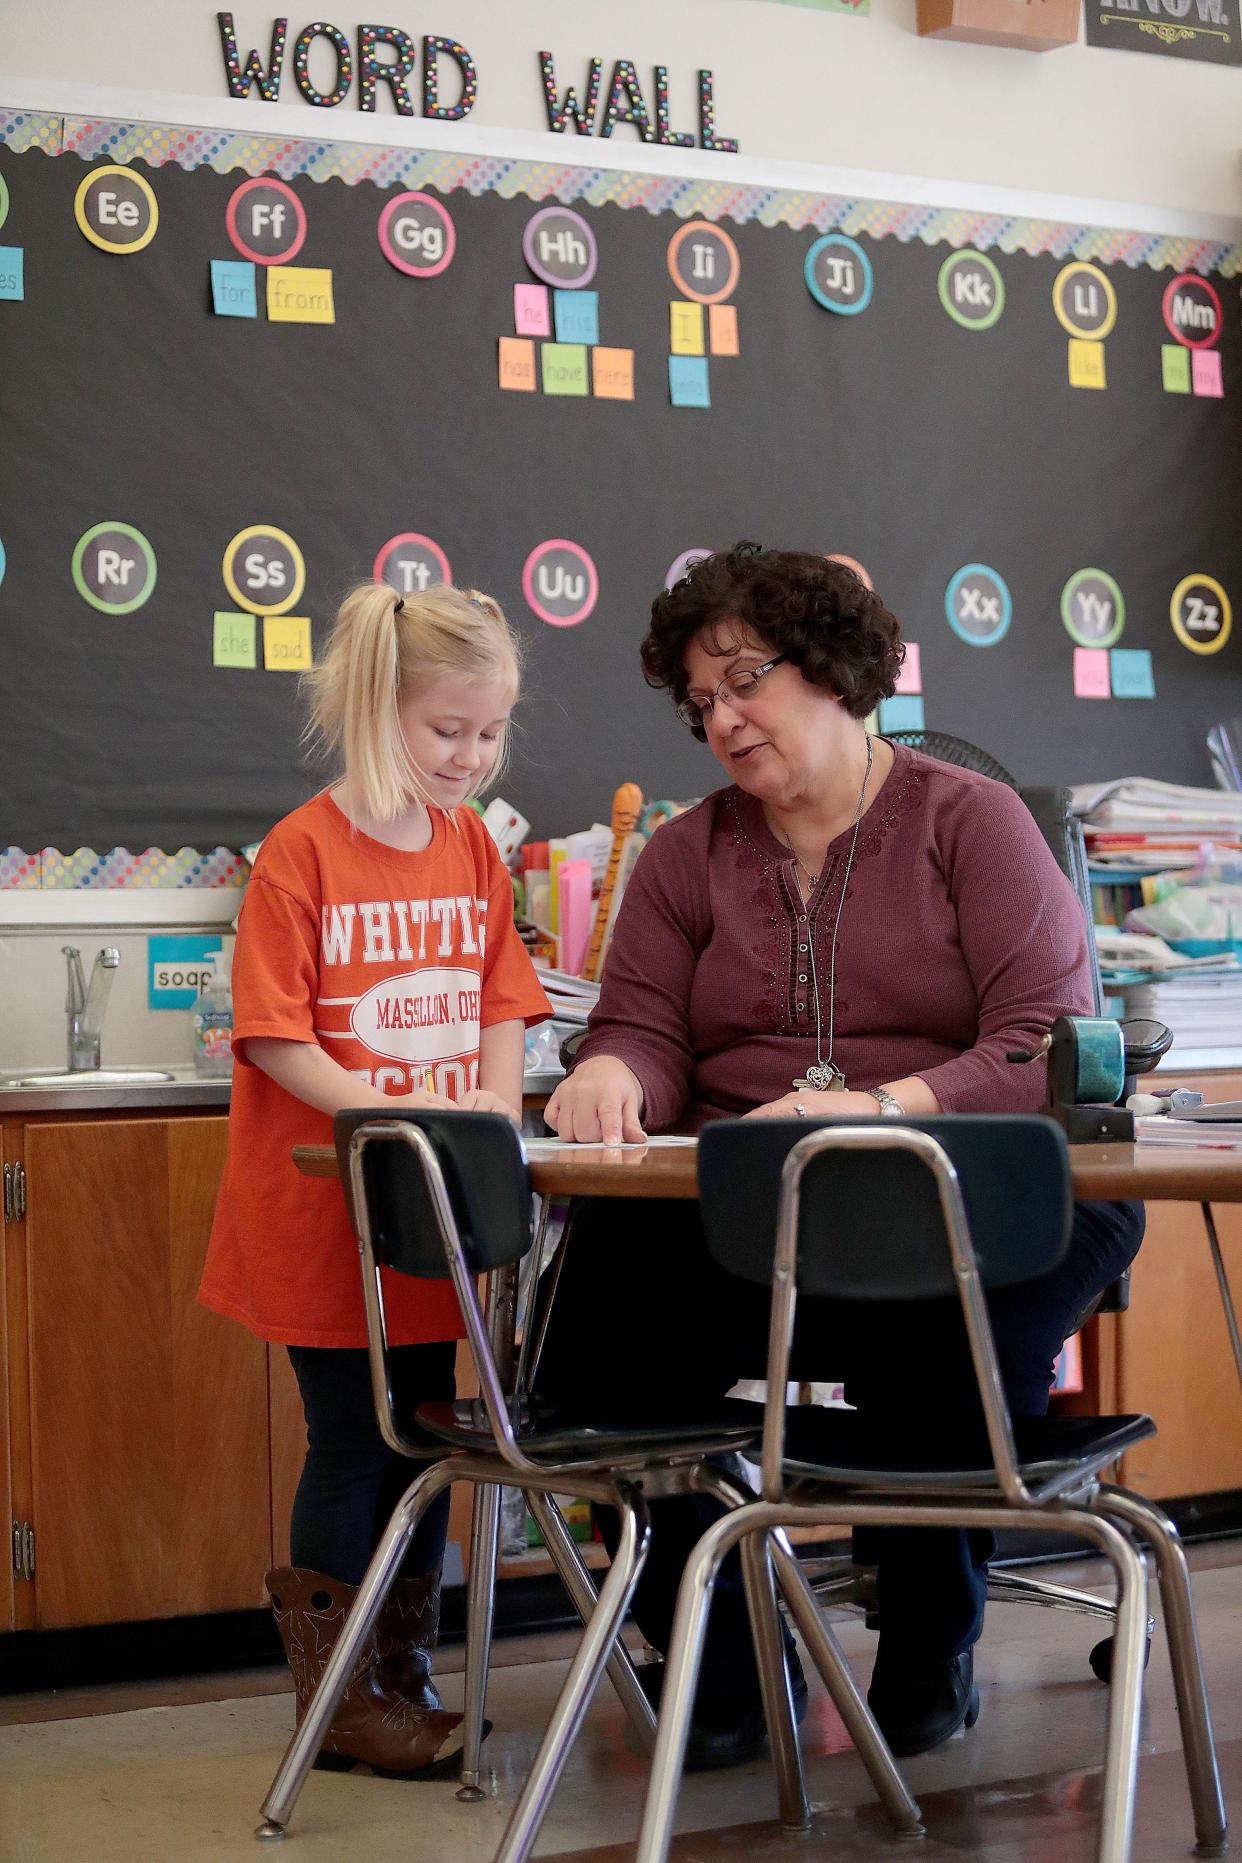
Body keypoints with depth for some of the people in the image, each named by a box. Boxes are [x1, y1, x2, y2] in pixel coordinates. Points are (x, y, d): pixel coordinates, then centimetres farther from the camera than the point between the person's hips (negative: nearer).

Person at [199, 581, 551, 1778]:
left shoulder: (473, 848, 8)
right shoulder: (302, 852, -11)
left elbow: (502, 1002, 11)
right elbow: (274, 1036, -14)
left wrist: (494, 1106, -8)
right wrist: (390, 1110, -24)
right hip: (324, 1212, -5)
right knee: (353, 1440, 1)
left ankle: (405, 1677, 26)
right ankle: (338, 1701, 15)